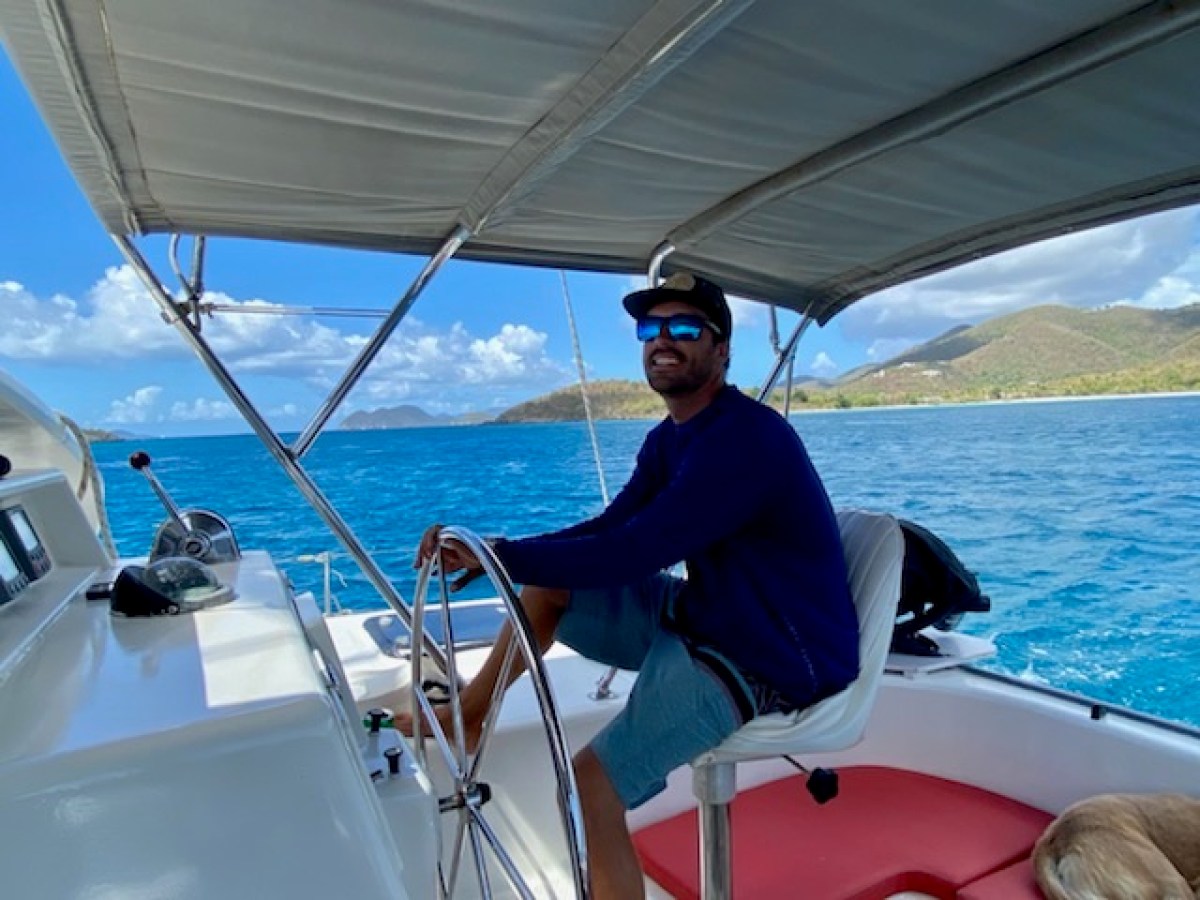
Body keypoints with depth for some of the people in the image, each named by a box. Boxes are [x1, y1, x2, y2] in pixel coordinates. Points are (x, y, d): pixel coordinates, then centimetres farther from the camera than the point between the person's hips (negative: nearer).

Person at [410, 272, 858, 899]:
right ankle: (468, 716, 21)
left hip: (772, 660, -9)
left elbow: (630, 554, -28)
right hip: (700, 618, 9)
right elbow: (607, 531, 4)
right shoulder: (668, 439, 6)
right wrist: (491, 553, -9)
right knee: (545, 585, 6)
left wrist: (496, 554, -22)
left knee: (591, 782, -23)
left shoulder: (747, 437, -24)